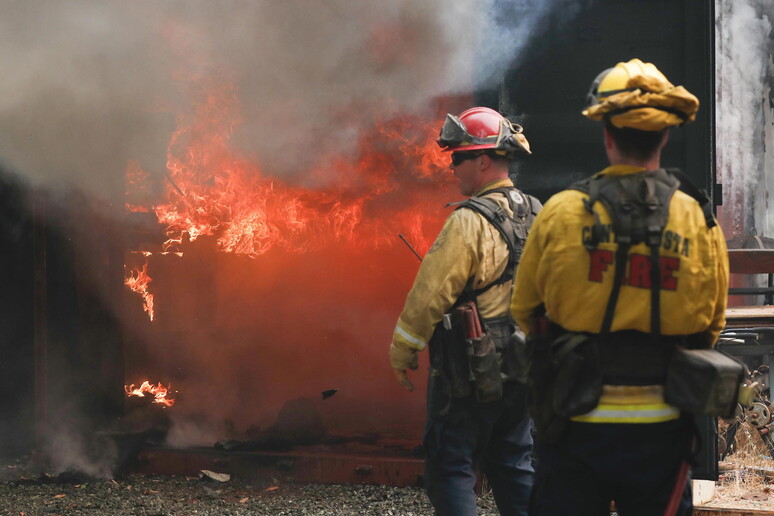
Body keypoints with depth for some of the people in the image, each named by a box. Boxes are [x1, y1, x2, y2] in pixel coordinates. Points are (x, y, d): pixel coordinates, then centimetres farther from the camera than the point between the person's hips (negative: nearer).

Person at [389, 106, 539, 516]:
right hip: (523, 369, 8)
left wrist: (401, 354, -6)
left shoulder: (470, 221, -18)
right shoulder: (535, 216, 7)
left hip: (470, 372, -8)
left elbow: (430, 293, -16)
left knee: (451, 468, 0)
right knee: (515, 465, 15)